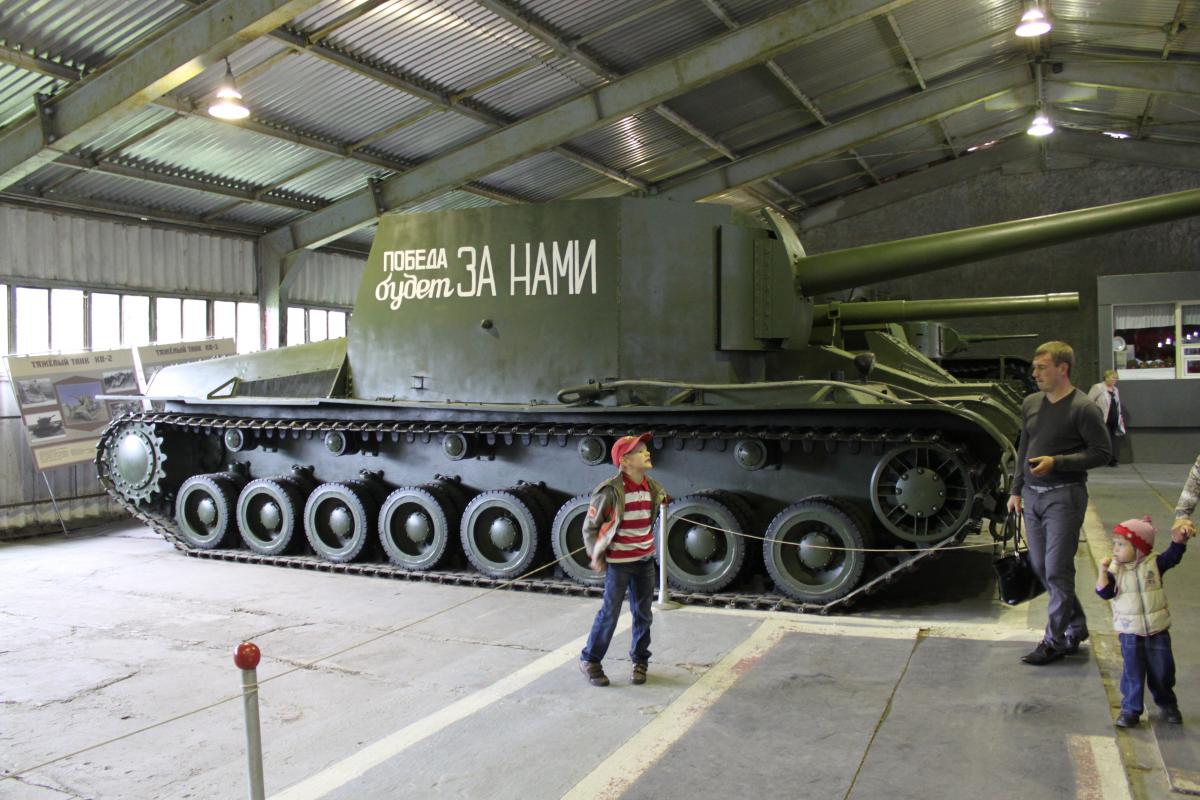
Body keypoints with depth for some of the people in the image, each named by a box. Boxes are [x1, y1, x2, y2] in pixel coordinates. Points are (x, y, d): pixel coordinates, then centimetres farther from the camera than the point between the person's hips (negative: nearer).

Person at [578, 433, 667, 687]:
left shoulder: (652, 488, 0)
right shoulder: (610, 491, -18)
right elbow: (589, 526, -9)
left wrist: (646, 546, 12)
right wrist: (595, 556, -8)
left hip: (645, 561, 5)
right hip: (618, 562, -5)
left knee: (643, 613, 11)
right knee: (609, 613, 1)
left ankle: (640, 661, 28)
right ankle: (589, 661, 17)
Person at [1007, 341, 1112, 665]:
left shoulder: (1083, 408, -12)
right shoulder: (1031, 403, 9)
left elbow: (1102, 453, -11)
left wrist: (1056, 462, -20)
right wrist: (1016, 491, 16)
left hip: (1064, 496, -7)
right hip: (1032, 495, 7)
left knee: (1057, 570, -2)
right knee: (1040, 566, 13)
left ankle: (1054, 640, 11)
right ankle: (1076, 626, 31)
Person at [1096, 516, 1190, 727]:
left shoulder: (1154, 564, -4)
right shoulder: (1115, 569, -7)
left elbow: (1172, 556, -9)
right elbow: (1104, 592, -14)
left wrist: (1178, 541, -27)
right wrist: (1103, 571, -26)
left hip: (1158, 630, 1)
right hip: (1130, 632, -1)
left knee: (1162, 670, 11)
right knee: (1133, 672, 0)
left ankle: (1168, 704, 34)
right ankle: (1130, 709, 11)